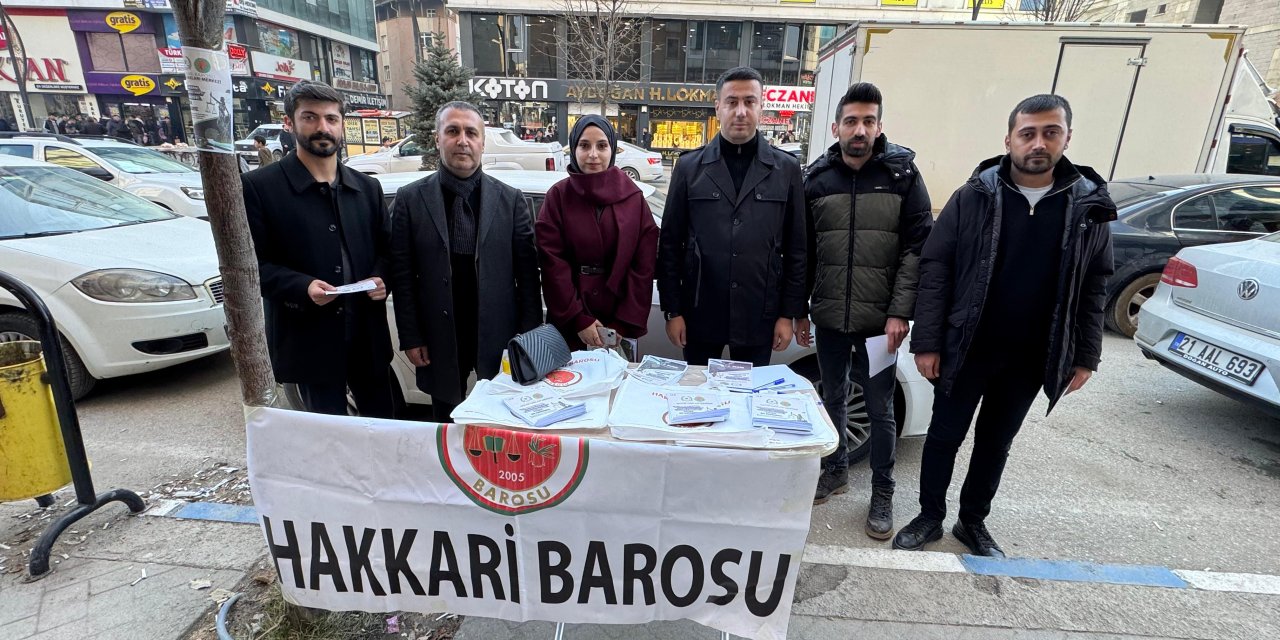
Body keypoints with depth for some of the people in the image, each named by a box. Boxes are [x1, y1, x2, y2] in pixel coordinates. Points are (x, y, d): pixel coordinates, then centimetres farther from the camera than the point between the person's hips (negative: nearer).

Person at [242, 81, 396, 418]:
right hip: (309, 339, -3)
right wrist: (302, 286, -22)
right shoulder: (258, 186, -5)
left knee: (384, 421, 15)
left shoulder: (368, 187, 10)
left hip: (369, 335, 4)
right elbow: (251, 263, -5)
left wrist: (380, 279, -8)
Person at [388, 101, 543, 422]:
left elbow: (527, 273, -1)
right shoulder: (410, 199, 0)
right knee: (446, 422, 16)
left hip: (499, 336, 0)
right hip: (440, 339, 1)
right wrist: (410, 338, -3)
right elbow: (402, 274, 0)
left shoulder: (511, 200, 0)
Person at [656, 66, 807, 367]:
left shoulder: (786, 169, 3)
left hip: (759, 316, 1)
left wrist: (789, 313, 1)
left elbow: (795, 249, 4)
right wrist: (672, 310, -2)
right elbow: (670, 244, 1)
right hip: (700, 314, 0)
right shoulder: (689, 167, 1)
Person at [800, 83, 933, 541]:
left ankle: (882, 493, 25)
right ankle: (836, 470, 37)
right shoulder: (817, 177, 4)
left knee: (880, 409, 6)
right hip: (829, 318, 3)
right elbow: (803, 251, 6)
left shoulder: (902, 172, -2)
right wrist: (799, 310, 5)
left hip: (880, 321, -2)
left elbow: (918, 246, -5)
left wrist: (900, 312, -12)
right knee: (833, 398, 16)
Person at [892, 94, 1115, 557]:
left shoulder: (1089, 207, 0)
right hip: (966, 349, -2)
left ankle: (974, 522, 34)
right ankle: (930, 517, 28)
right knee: (945, 435, 9)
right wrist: (926, 342, -13)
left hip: (1032, 358, 2)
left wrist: (1085, 357, 3)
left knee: (996, 442, 16)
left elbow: (1095, 288, 6)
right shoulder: (973, 197, -7)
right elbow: (935, 268, -9)